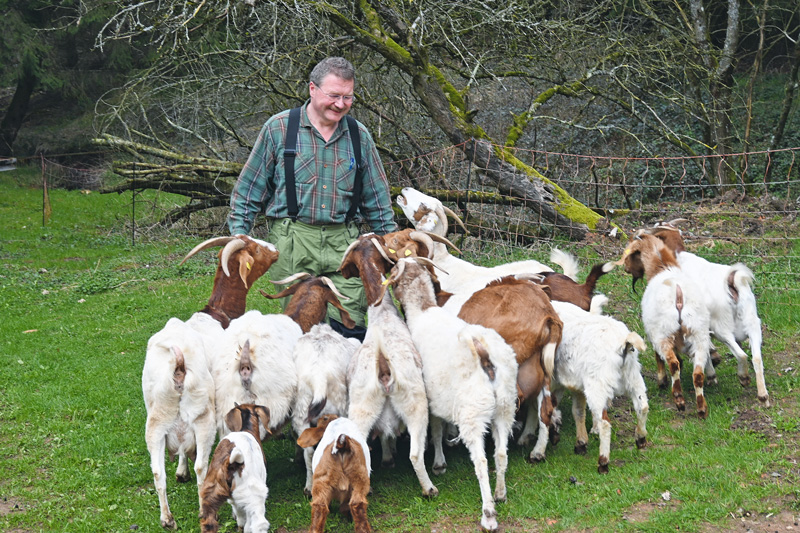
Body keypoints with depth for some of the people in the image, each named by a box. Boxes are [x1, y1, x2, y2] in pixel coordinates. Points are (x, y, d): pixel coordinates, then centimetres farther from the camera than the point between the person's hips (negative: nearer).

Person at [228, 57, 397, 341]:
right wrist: (239, 237, 2)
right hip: (293, 241, -2)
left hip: (343, 242, 2)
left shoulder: (359, 135, 12)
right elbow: (249, 189, 8)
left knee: (351, 327, -5)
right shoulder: (279, 128, 4)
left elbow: (377, 199, 19)